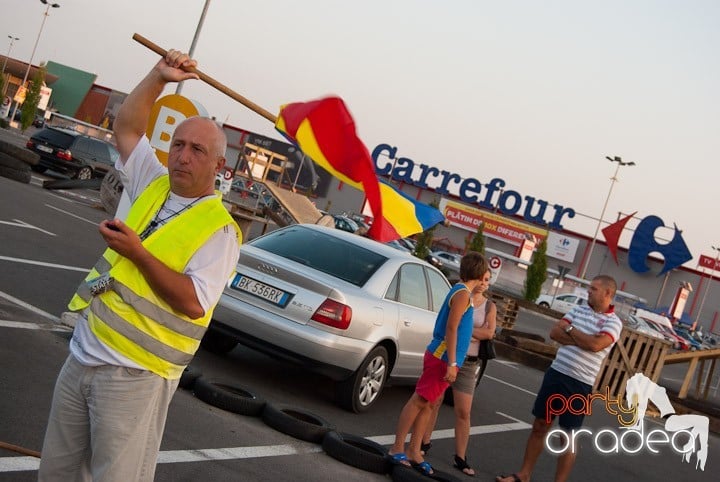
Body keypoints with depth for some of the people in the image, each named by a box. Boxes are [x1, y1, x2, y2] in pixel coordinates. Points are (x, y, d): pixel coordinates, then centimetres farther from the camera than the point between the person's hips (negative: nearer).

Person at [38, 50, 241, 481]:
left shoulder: (219, 229, -12)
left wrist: (137, 253, -20)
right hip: (83, 357, 7)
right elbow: (127, 127, 17)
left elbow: (194, 303, -22)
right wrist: (160, 77, 6)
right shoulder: (154, 185, 10)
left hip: (134, 376, -7)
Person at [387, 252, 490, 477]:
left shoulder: (459, 291, 15)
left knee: (427, 404, 11)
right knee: (419, 401, -6)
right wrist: (451, 363, -22)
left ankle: (414, 452, 16)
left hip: (441, 357, 10)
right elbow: (451, 328, -19)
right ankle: (397, 449, -2)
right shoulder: (463, 294, -13)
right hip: (443, 357, -10)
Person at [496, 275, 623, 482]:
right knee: (539, 426, 10)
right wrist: (581, 340, -12)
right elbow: (554, 332, 1)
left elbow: (595, 344, -23)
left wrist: (570, 329, -9)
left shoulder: (613, 322, -6)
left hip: (580, 385, -5)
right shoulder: (579, 309, 10)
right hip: (555, 373, 5)